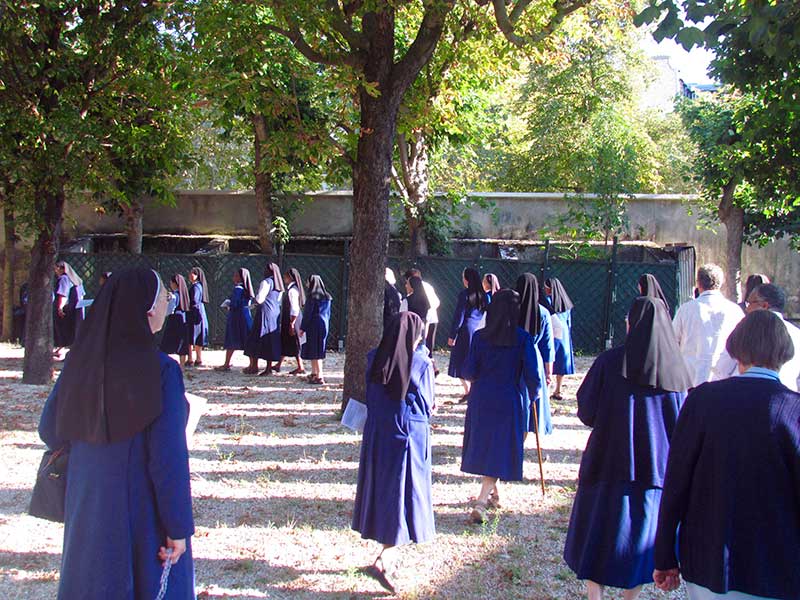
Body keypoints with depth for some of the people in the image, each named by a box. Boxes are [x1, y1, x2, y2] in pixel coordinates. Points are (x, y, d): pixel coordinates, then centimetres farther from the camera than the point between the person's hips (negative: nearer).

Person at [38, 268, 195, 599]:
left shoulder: (80, 362, -6)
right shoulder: (161, 371, -22)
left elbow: (49, 430, 4)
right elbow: (169, 458, -22)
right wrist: (179, 527, -14)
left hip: (88, 507, 6)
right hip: (143, 509, -5)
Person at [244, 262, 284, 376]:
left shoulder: (266, 282, -11)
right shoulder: (279, 285, 13)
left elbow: (259, 299, -16)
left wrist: (256, 300, 6)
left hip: (265, 313, -8)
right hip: (276, 314, 8)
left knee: (255, 339, 0)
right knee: (271, 341, 7)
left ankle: (254, 366, 0)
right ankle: (269, 368, 6)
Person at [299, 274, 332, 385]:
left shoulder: (312, 296, -13)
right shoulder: (326, 297, 8)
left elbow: (307, 313, -14)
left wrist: (302, 328, -9)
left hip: (313, 325, -7)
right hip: (324, 324, 7)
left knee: (314, 351, -4)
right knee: (319, 350, 16)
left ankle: (319, 376, -8)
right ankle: (314, 374, 26)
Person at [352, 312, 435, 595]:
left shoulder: (374, 359, -1)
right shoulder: (421, 364, -13)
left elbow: (371, 398, 8)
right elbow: (427, 404, -5)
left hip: (377, 434, 5)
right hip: (409, 436, -4)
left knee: (380, 488, 16)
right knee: (404, 494, 2)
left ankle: (385, 556, 26)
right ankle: (382, 560, -9)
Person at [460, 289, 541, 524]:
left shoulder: (480, 336, -5)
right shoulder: (523, 338, -11)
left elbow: (469, 372, -3)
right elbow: (533, 376, -11)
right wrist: (532, 395, 10)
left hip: (481, 399, 3)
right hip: (510, 402, -2)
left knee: (484, 446, 19)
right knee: (499, 452, 4)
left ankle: (492, 494, 35)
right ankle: (481, 503, -9)